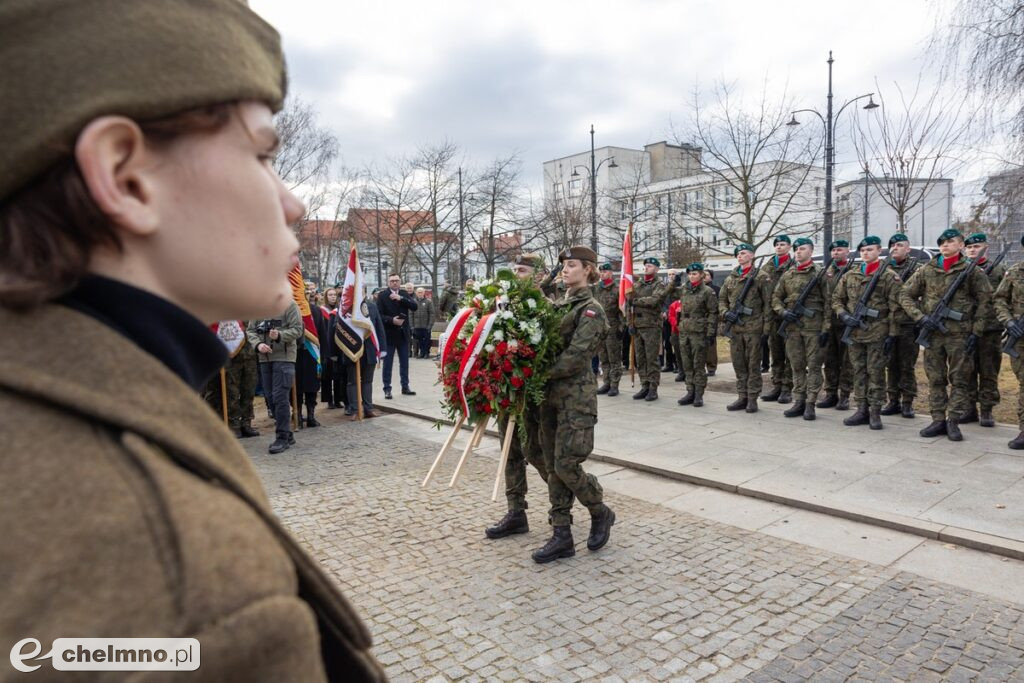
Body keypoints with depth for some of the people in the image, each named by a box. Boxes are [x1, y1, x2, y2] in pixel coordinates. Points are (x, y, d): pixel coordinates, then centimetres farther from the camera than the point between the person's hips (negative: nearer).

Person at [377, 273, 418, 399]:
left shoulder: (404, 294, 7)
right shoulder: (382, 295, -4)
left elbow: (414, 306, -8)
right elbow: (379, 314, -10)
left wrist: (400, 298, -17)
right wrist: (391, 320, -22)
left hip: (403, 333, 4)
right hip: (389, 334, -4)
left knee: (404, 362, 11)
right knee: (388, 363, 3)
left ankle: (405, 387, 21)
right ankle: (387, 389, 9)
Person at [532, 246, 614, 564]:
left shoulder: (591, 310, -6)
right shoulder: (559, 306, 16)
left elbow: (576, 357, -16)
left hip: (576, 397, -7)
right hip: (551, 395, 7)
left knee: (566, 465, -7)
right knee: (553, 467, 7)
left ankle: (600, 513, 21)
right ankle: (561, 536, 16)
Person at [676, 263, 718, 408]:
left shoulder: (707, 291, -4)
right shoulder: (684, 291, 14)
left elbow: (713, 313, -7)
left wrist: (710, 333, -12)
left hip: (699, 332, -6)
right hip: (684, 332, 6)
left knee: (698, 365, -1)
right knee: (687, 365, 8)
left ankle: (699, 395, 5)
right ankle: (690, 393, 15)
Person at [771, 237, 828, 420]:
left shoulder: (819, 273, -1)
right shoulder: (787, 275, 11)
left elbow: (827, 302, -4)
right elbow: (775, 297, 16)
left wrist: (825, 328, -9)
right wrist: (782, 312, -4)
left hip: (813, 326, -4)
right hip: (792, 326, 4)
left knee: (813, 365, 0)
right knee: (796, 366, 8)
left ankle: (810, 404, 3)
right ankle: (798, 402, 15)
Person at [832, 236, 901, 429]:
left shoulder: (889, 276, -2)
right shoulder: (849, 276, 11)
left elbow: (894, 308, -5)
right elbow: (836, 299, 15)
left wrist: (892, 334, -10)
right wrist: (844, 315, -5)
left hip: (877, 333, -4)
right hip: (854, 332, 4)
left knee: (875, 372, 0)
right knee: (858, 371, 9)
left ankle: (875, 412, 7)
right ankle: (862, 410, 16)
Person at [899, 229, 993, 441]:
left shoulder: (972, 271, 1)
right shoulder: (926, 270, 6)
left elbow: (985, 301, 1)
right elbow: (905, 295, 6)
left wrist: (976, 333, -5)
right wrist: (920, 317, -9)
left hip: (959, 335, -2)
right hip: (932, 333, 2)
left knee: (959, 380, 3)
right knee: (935, 379, 7)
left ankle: (953, 421, 11)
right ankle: (938, 420, 15)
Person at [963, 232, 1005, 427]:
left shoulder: (998, 271, 8)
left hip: (990, 330, -1)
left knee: (989, 372, 3)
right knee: (966, 371, 5)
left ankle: (986, 411, 10)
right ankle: (970, 409, 14)